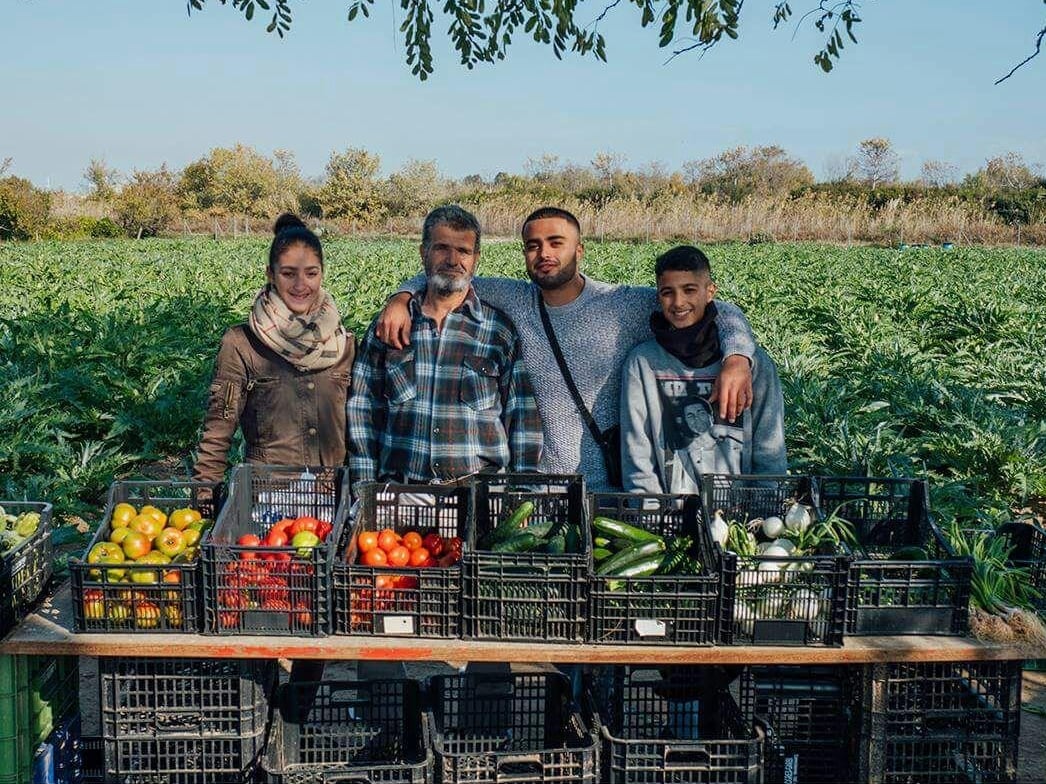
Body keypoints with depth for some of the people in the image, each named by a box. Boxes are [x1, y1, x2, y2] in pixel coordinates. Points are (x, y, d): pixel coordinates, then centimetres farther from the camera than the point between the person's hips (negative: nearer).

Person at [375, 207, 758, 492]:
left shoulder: (627, 305, -3)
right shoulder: (513, 301, 6)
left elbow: (719, 312, -3)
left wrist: (736, 358, -23)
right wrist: (401, 298, -5)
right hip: (536, 490, 2)